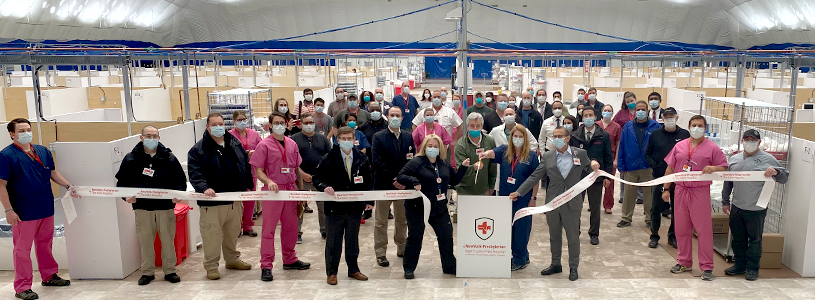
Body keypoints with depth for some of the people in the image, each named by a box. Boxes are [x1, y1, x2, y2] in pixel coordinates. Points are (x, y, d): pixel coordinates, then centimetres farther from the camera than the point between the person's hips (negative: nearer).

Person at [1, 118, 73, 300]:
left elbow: (53, 172, 20)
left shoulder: (43, 151, 8)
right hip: (23, 213, -6)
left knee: (45, 244, 18)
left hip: (46, 209, 6)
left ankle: (49, 276, 32)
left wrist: (68, 186, 6)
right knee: (22, 248, 2)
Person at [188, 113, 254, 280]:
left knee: (233, 232, 18)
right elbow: (195, 174, -14)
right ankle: (211, 266, 13)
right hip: (212, 201, -5)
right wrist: (204, 188, -30)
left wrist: (248, 186, 10)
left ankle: (233, 259, 35)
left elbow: (246, 166, 15)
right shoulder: (198, 150, -7)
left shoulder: (235, 144, 9)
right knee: (212, 235, -2)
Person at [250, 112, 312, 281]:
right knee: (268, 228, -3)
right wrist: (269, 182, -26)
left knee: (291, 227, 13)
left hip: (290, 190, 5)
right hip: (272, 191, -5)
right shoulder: (264, 145, -6)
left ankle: (290, 260, 28)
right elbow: (258, 170, -8)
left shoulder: (292, 144, 10)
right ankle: (266, 266, 1)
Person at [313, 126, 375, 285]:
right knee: (333, 242, 6)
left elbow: (369, 181, 10)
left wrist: (369, 201, 2)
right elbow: (317, 178, 0)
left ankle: (353, 269, 29)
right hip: (334, 207, -2)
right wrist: (325, 187, -21)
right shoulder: (329, 159, -3)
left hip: (355, 208, 3)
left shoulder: (362, 159, 5)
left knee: (353, 240, 15)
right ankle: (331, 272, 19)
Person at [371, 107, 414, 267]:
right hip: (384, 185, -4)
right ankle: (380, 253, 10)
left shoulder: (408, 137, 7)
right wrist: (392, 180, -16)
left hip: (403, 185, 4)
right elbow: (378, 162, -11)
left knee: (402, 220, 15)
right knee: (381, 221, 3)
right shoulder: (378, 137, -4)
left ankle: (402, 249, 29)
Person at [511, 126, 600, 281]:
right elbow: (534, 177, 2)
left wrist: (593, 165, -13)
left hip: (572, 203, -2)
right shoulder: (547, 157, 4)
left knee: (573, 237, 6)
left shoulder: (580, 154, 1)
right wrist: (518, 192, -5)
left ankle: (573, 267, 21)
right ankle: (555, 264, 30)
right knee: (554, 235, 15)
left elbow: (589, 171, 11)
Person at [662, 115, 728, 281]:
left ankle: (707, 267, 5)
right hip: (680, 191, 4)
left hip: (700, 192, -4)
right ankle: (684, 262, 24)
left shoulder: (712, 148, -1)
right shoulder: (679, 146, 10)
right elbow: (670, 168, 13)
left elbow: (724, 168, 0)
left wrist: (714, 168, -22)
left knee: (703, 229, -4)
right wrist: (666, 188, 9)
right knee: (681, 228, 11)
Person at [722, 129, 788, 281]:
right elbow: (728, 182, 17)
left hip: (756, 209, -4)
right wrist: (725, 201, 16)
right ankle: (739, 264, 26)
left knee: (755, 239, 5)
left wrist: (776, 172, -22)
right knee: (738, 238, 13)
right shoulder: (734, 159, 10)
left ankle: (753, 268, 17)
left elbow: (785, 177, 0)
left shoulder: (768, 159, -3)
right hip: (736, 207, 4)